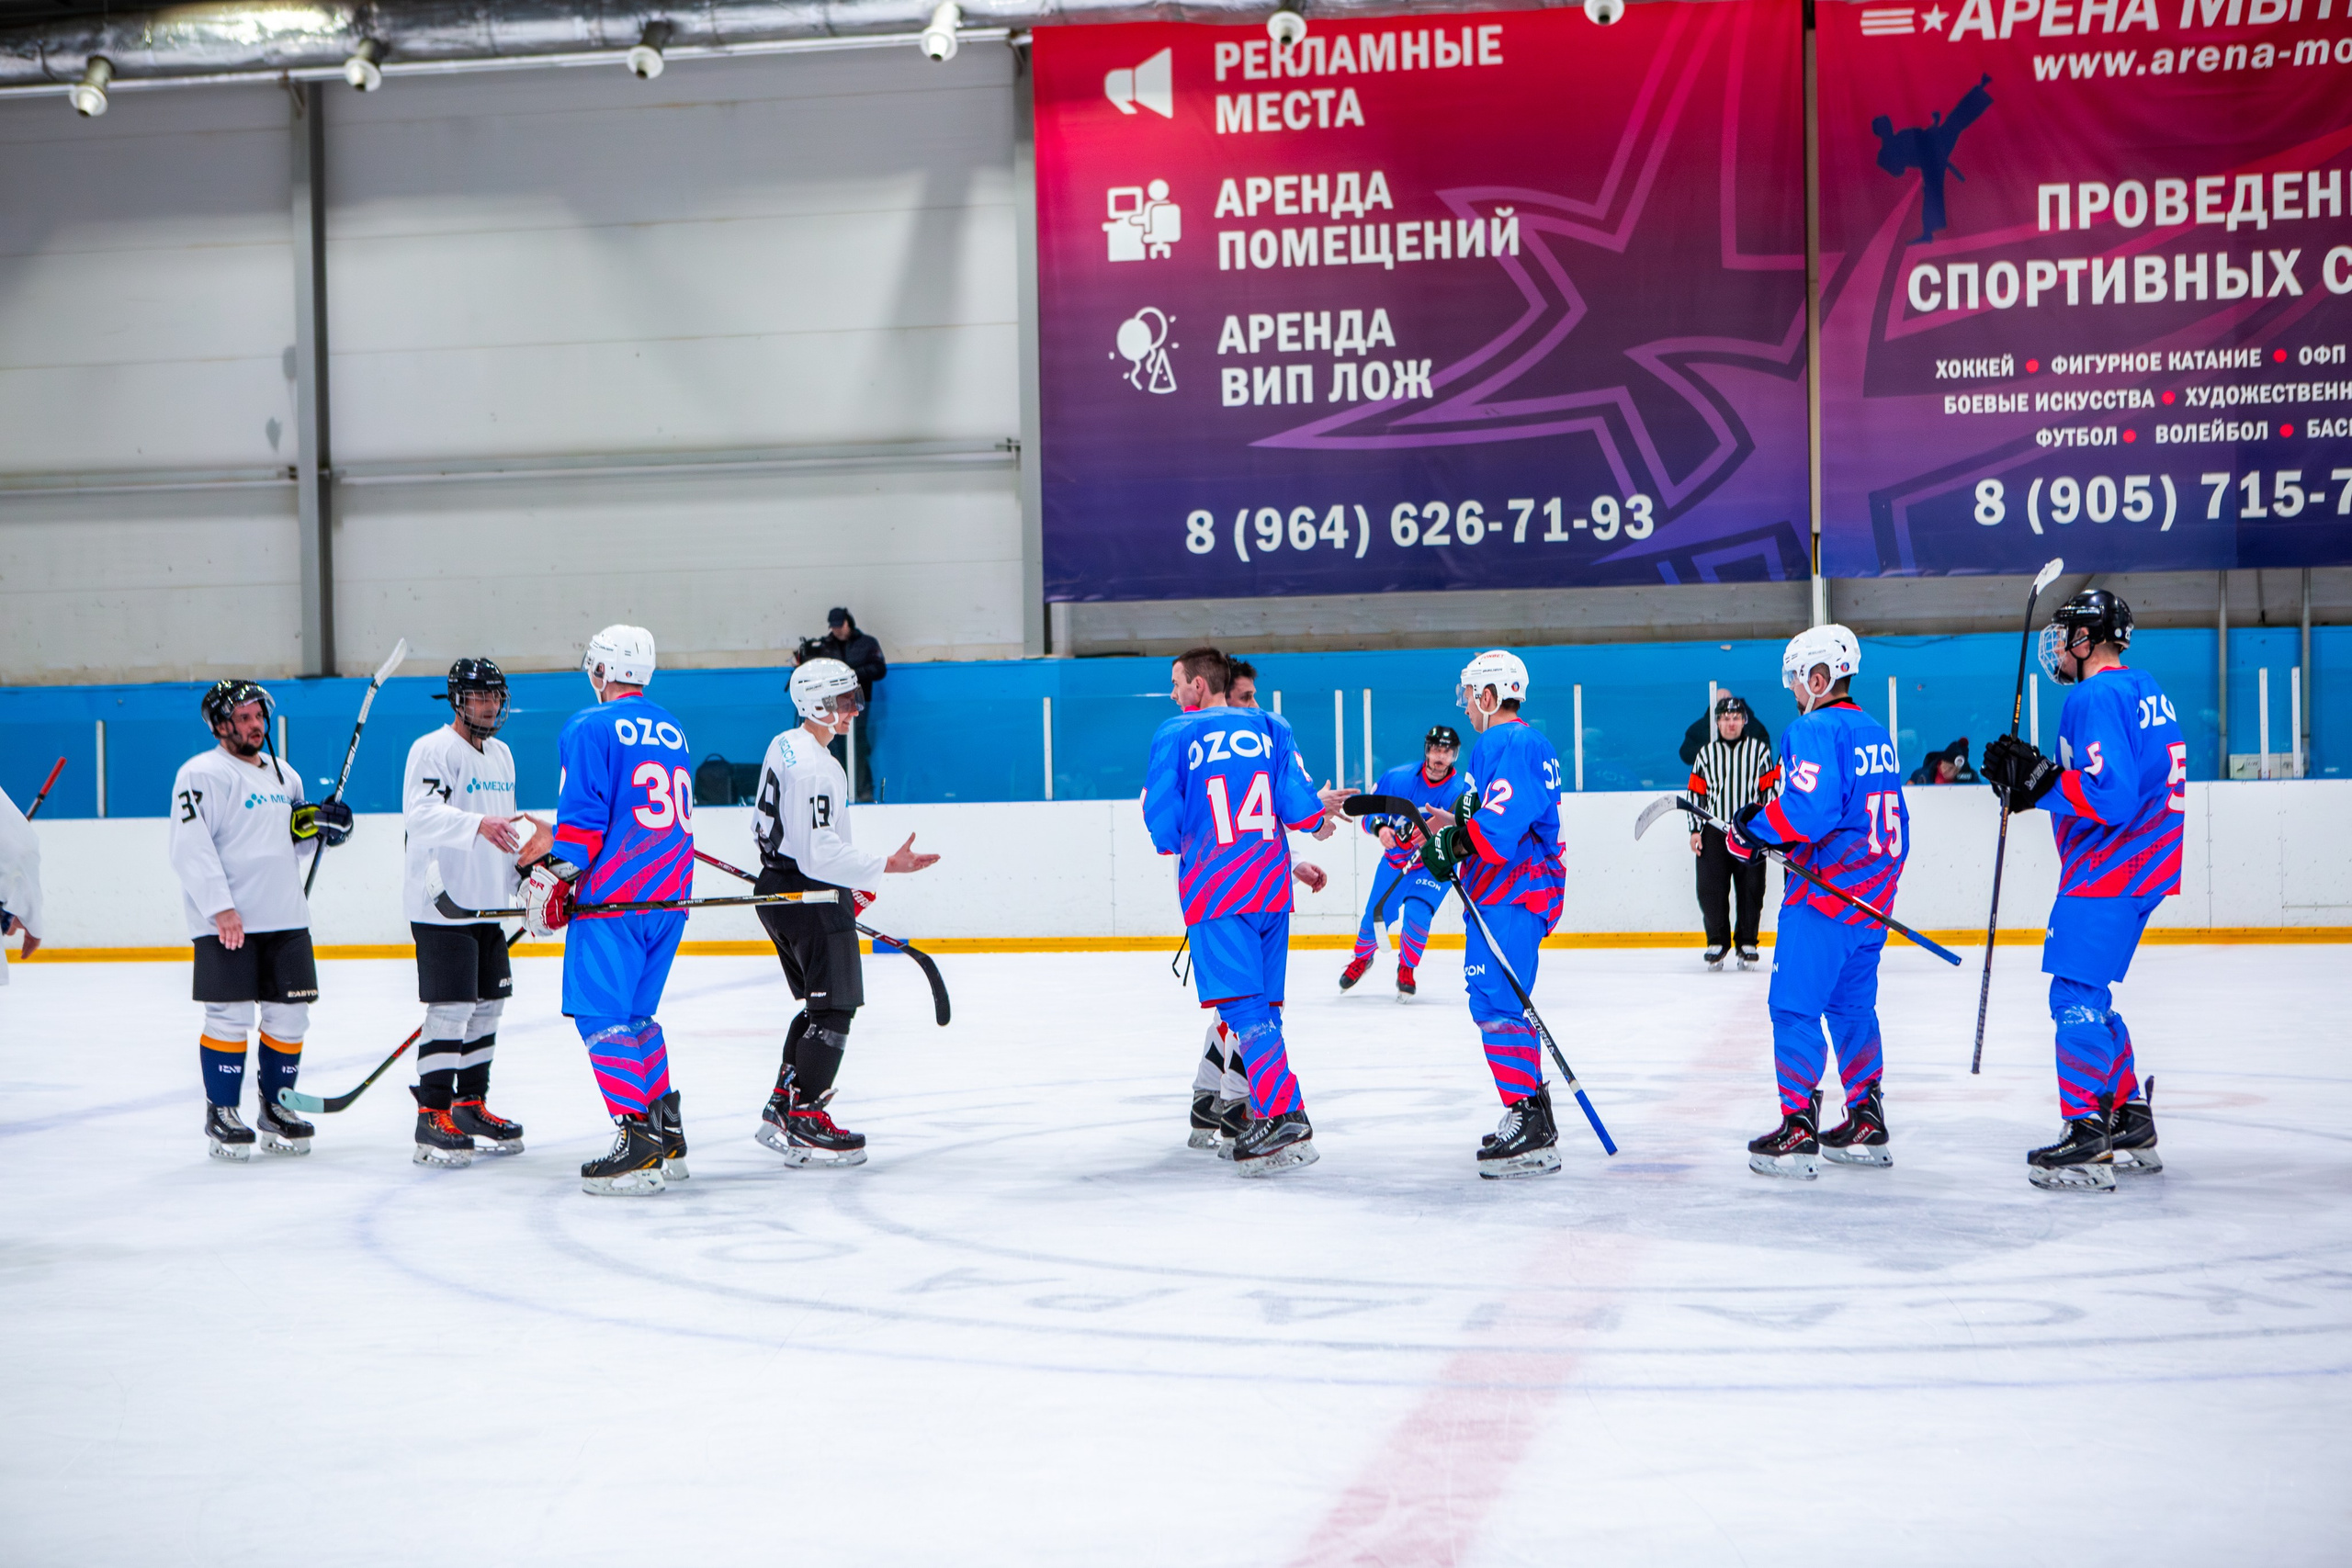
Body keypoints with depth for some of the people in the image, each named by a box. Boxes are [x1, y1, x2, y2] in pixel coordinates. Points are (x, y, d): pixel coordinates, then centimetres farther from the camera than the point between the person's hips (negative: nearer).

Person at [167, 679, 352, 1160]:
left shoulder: (284, 774, 18)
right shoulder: (202, 774, -7)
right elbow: (191, 848, -15)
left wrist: (319, 826, 6)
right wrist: (221, 908, -21)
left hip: (285, 919, 7)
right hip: (225, 922, -7)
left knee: (290, 1014, 6)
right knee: (230, 1016, -6)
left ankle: (275, 1108, 19)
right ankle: (221, 1113, 6)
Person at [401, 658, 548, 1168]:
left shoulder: (501, 754, 16)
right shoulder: (433, 750, -11)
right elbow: (419, 814, -27)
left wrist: (525, 883, 20)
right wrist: (478, 825, -41)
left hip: (488, 905, 9)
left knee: (488, 1005, 12)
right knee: (450, 1009, -11)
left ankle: (471, 1106, 23)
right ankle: (432, 1118, -6)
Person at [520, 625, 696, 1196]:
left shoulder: (589, 727, -5)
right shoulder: (671, 730, 18)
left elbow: (583, 814, -13)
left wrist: (552, 881, -7)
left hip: (616, 892, -8)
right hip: (670, 893, 8)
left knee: (602, 1015, -6)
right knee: (636, 1014, 17)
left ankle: (638, 1145, -16)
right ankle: (668, 1137, 16)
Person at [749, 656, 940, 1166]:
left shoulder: (785, 745, 11)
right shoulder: (813, 767, -22)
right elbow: (819, 852, -27)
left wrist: (848, 887, 23)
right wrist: (885, 866, -26)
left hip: (780, 887, 11)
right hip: (809, 895, -11)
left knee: (820, 1004, 19)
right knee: (834, 1006, -5)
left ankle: (781, 1107, 23)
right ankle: (803, 1123, -3)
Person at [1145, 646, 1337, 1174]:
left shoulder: (1175, 734, -1)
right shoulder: (1272, 728, 9)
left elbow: (1161, 816, -2)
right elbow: (1297, 799, 2)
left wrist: (1174, 844, 20)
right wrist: (1318, 819, 24)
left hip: (1213, 888, -5)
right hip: (1271, 886, 5)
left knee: (1243, 1004, -10)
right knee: (1263, 1002, 13)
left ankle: (1284, 1117, -21)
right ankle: (1260, 1106, 15)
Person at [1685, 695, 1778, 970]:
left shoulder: (1759, 750, 5)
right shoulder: (1706, 753, 10)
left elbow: (1770, 788, 4)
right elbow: (1696, 793, 10)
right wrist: (1695, 830, 3)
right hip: (1714, 831, 1)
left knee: (1751, 889, -1)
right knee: (1710, 888, -5)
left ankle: (1747, 943, 11)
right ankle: (1717, 942, 8)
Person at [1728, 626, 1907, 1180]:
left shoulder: (1814, 729, -13)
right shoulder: (1876, 733, 16)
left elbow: (1809, 806, -26)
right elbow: (1892, 819, 21)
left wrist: (1753, 828, -13)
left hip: (1824, 894, -9)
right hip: (1872, 893, 9)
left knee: (1795, 1007, -5)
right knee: (1852, 1005, 16)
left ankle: (1798, 1129, -7)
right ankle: (1866, 1123, 19)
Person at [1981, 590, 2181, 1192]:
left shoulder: (2097, 697, -16)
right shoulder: (2144, 689, 16)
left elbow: (2110, 797, -25)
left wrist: (2038, 780, -18)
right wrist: (2037, 774, 9)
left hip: (2109, 871, -10)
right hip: (2145, 867, 10)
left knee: (2077, 995, -9)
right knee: (2090, 994, 17)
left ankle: (2087, 1139, -11)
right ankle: (2131, 1125, 21)